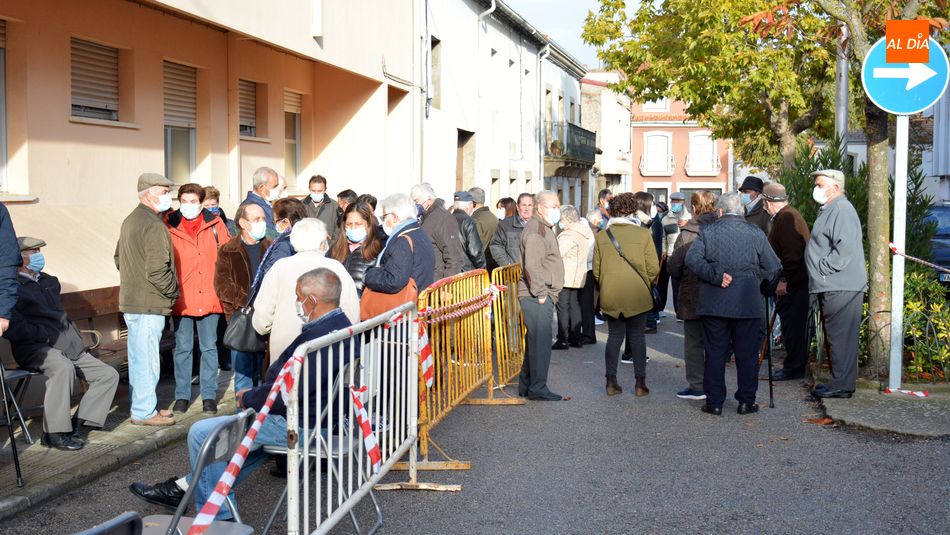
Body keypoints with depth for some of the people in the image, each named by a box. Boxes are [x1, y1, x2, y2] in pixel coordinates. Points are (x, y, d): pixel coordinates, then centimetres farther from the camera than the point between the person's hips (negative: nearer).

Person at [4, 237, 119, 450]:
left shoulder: (49, 281, 24)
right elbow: (13, 328, -13)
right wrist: (45, 335, -17)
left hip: (70, 347, 8)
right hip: (35, 348, -8)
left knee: (109, 375, -3)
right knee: (63, 367, -38)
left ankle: (81, 424, -8)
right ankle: (54, 433, -29)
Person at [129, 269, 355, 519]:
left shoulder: (319, 338, -28)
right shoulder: (342, 325, 5)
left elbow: (284, 394, -27)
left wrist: (248, 398, -9)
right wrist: (257, 394, 7)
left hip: (299, 426, -11)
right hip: (318, 416, 11)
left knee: (202, 433, -4)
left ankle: (219, 516, 10)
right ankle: (187, 486, 39)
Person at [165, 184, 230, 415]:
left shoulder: (215, 224, 2)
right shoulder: (169, 226, -1)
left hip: (209, 297, 1)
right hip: (181, 298, -1)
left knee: (209, 347, 8)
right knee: (183, 348, 7)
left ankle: (209, 396, 17)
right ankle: (182, 396, 18)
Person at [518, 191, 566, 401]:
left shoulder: (544, 228, 21)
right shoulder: (535, 230, -14)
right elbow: (531, 265, -23)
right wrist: (540, 293, -21)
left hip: (542, 296, 11)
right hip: (537, 297, -11)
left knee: (534, 342, 14)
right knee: (541, 342, -9)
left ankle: (526, 386, 20)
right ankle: (538, 388, -6)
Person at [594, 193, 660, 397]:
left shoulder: (602, 235, 0)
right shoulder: (643, 234, -7)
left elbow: (596, 269, 5)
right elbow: (653, 268, -6)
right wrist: (645, 285, 11)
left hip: (610, 296, 2)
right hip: (637, 295, -2)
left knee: (614, 336, 11)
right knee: (637, 337, 6)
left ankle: (611, 382, 9)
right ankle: (640, 384, 7)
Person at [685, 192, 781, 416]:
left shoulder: (707, 232, 0)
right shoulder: (756, 234, 2)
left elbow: (692, 258, -12)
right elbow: (773, 267, 4)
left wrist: (715, 276, -11)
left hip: (714, 302, 0)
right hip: (747, 303, 0)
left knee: (715, 352, 6)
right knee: (747, 353, 8)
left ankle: (714, 402, 9)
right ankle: (746, 402, 12)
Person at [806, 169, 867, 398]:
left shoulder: (842, 210, -13)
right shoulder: (829, 210, 20)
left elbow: (845, 248, -24)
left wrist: (823, 269, -17)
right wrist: (818, 279, 19)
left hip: (841, 287, -10)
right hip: (832, 287, 10)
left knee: (841, 337, -7)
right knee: (836, 336, 14)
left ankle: (841, 385, -3)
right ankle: (839, 382, 20)